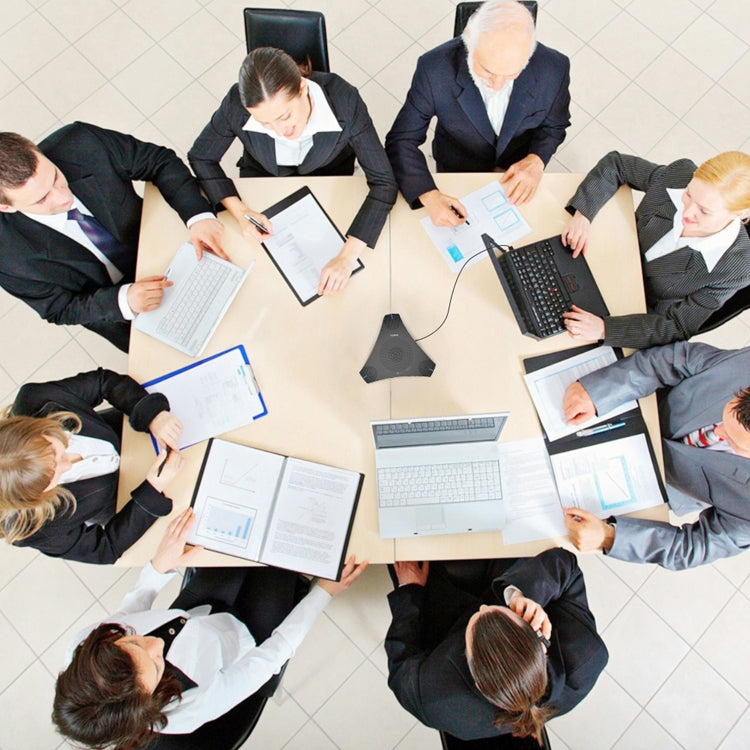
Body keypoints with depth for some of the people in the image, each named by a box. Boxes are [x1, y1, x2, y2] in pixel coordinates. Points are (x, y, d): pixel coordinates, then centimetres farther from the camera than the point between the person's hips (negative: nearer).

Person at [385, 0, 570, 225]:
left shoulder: (554, 68, -24)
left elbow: (554, 125, -3)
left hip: (520, 168, 1)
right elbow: (401, 141, -23)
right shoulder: (434, 69, -30)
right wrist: (428, 196, -39)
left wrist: (536, 160, -24)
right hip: (457, 171, -1)